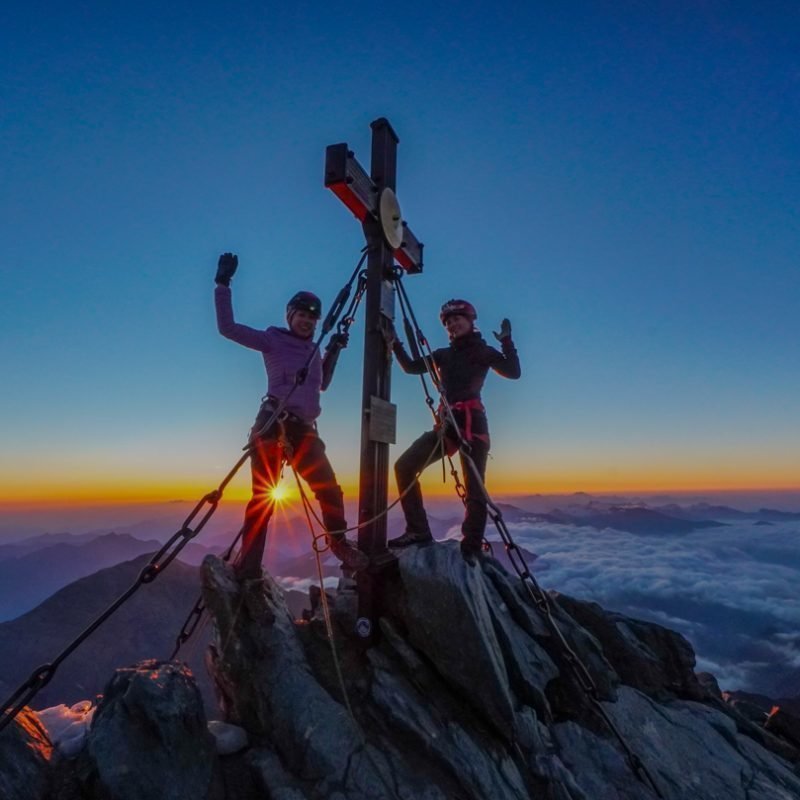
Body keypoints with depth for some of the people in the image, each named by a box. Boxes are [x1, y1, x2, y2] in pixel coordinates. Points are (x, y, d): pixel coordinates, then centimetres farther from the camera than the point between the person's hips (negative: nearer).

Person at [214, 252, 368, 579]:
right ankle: (248, 565, 3)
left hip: (304, 430, 5)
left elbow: (321, 383, 32)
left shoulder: (313, 349, 20)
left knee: (329, 490, 0)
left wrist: (333, 352, 21)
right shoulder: (273, 340, 3)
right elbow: (228, 328, -5)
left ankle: (339, 543, 20)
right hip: (272, 426, -5)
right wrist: (223, 285, -8)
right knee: (264, 497, -6)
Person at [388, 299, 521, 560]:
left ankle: (472, 545, -4)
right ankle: (418, 530, -1)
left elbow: (513, 372, -3)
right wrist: (396, 345, 9)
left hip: (472, 422, -5)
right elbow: (412, 367, 18)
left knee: (474, 485, -11)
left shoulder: (483, 351, 9)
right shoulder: (444, 354, 22)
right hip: (447, 422, 6)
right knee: (404, 466, -4)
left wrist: (507, 342, -10)